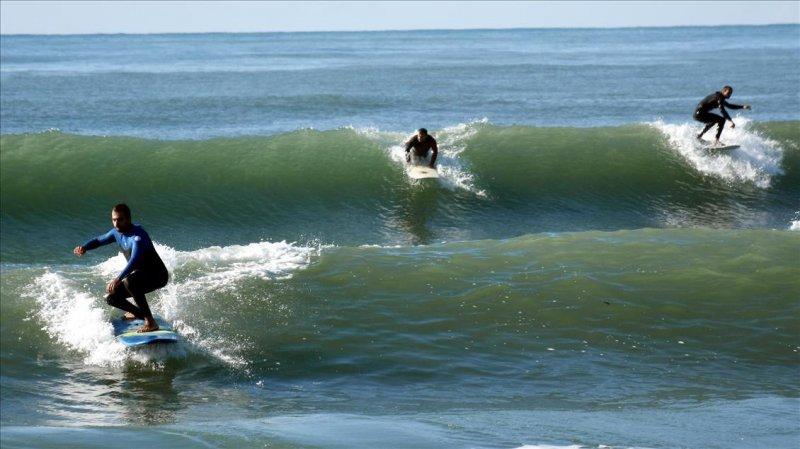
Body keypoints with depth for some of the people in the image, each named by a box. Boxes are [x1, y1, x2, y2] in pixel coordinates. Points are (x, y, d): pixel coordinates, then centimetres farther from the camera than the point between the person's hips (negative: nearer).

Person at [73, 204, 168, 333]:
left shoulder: (138, 235, -27)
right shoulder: (117, 232, 0)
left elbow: (135, 260, -40)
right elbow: (99, 240, 15)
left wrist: (118, 279, -52)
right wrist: (84, 248, -7)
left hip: (158, 275, -9)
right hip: (141, 275, 9)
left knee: (129, 281, -37)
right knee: (111, 298, 5)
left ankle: (151, 323, -33)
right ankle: (140, 313, 31)